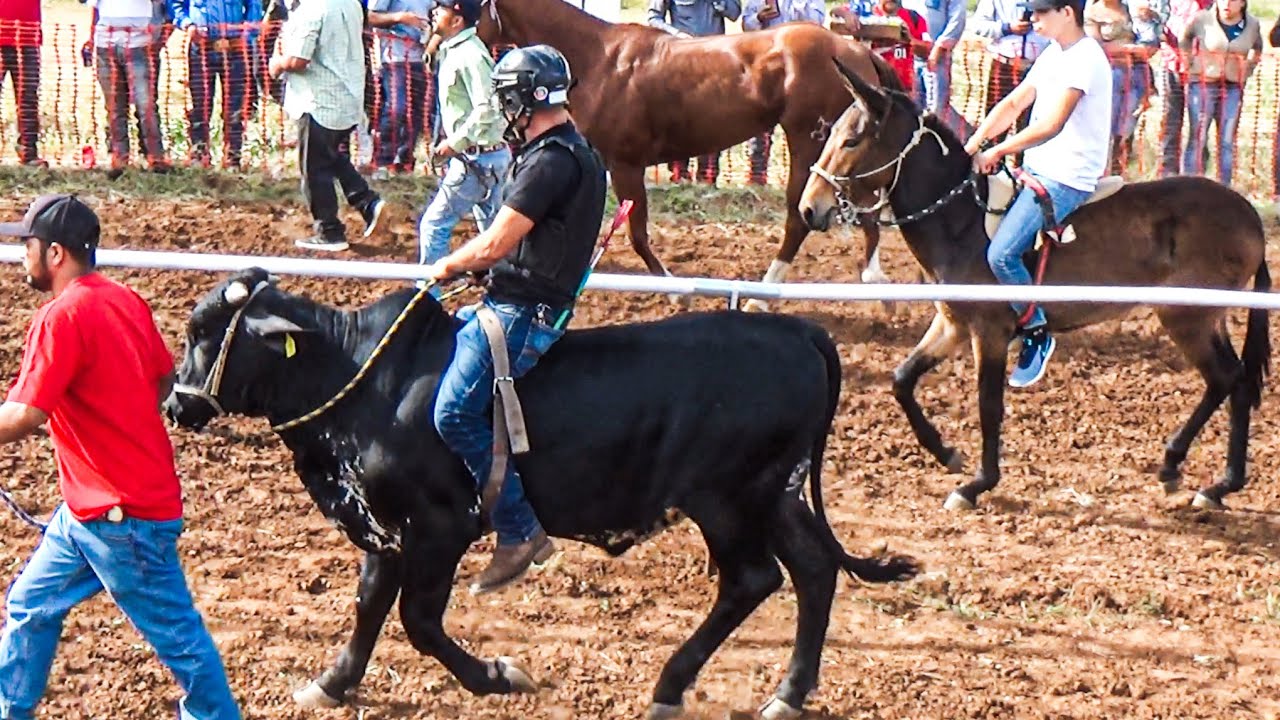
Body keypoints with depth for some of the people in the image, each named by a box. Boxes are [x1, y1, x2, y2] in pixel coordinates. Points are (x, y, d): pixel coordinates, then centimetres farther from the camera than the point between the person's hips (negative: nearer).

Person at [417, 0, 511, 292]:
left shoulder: (470, 55, -19)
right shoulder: (452, 50, 11)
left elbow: (486, 109, -27)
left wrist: (454, 143, -20)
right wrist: (449, 138, 11)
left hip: (477, 159, -10)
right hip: (490, 157, 10)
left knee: (434, 224, -3)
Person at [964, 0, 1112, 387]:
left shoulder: (1085, 59, -18)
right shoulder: (1054, 54, 13)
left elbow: (1051, 125, -25)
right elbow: (1014, 103, 13)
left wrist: (997, 151, -18)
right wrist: (973, 145, 0)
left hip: (1066, 179, -11)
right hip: (1038, 168, 11)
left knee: (1001, 254, -22)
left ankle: (1037, 333, -4)